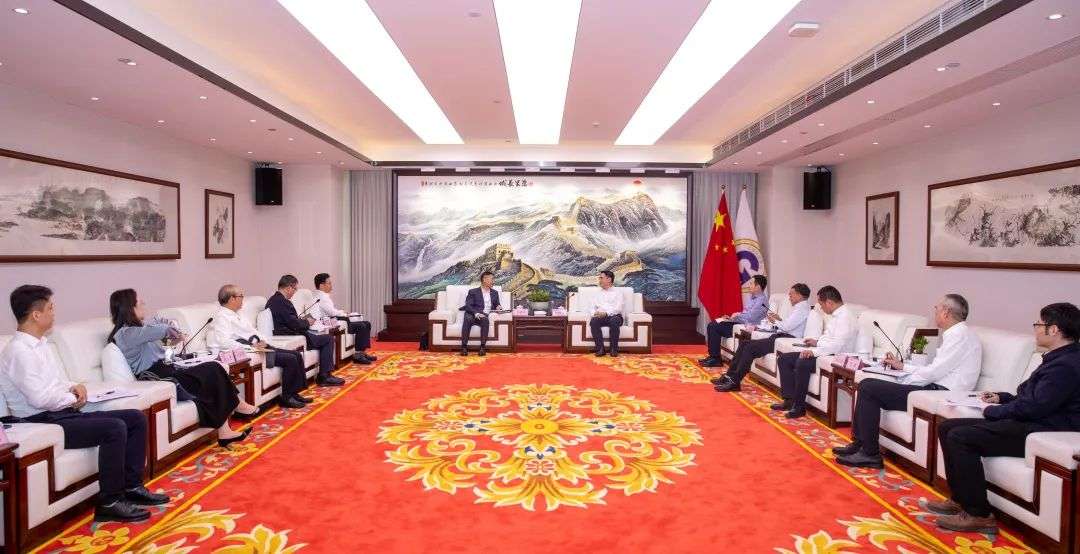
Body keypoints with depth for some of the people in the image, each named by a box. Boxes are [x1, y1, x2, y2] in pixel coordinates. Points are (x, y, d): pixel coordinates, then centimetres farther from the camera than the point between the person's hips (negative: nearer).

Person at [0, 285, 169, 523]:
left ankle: (132, 487, 4)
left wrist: (75, 387, 2)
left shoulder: (40, 343, 15)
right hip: (43, 422, -10)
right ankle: (110, 503, -18)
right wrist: (73, 399, -7)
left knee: (136, 418, 0)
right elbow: (40, 398, -24)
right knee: (114, 428, -29)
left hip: (64, 413, 10)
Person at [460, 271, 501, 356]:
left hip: (486, 316, 2)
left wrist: (498, 307, -1)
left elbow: (496, 306, 25)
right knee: (467, 318, -36)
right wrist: (476, 313, -21)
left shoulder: (495, 293, 23)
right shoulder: (473, 292, 10)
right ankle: (464, 347, -36)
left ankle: (483, 347, -37)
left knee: (485, 319, -35)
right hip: (473, 315, -1)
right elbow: (468, 306, -2)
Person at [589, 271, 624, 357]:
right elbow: (592, 307, 14)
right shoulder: (597, 293, 23)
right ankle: (600, 349, -29)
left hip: (614, 316, -3)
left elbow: (618, 308, -5)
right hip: (600, 317, 3)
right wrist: (594, 314, -11)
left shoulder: (617, 293, 10)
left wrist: (606, 313, -22)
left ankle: (614, 349, -28)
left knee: (614, 321, -38)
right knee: (593, 321, -32)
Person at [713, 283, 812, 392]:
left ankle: (734, 382, -18)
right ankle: (729, 375, -3)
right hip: (781, 336, 10)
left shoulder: (803, 308, -10)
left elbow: (787, 326, -20)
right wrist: (779, 319, 9)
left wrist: (775, 321, -3)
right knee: (744, 343, 1)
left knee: (750, 347, -21)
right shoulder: (799, 307, 22)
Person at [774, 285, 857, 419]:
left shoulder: (845, 317, -17)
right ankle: (790, 399, -1)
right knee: (783, 359, 2)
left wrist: (814, 351, -27)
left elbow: (837, 344, -27)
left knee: (802, 363, -34)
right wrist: (817, 342, 15)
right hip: (826, 352, 11)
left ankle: (799, 406, -20)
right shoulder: (837, 315, 15)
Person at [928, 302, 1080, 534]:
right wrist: (1002, 398, 14)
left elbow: (1033, 407, -23)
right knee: (947, 427, 2)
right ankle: (961, 499, 9)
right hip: (1029, 423, 11)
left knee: (960, 437, -24)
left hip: (1042, 432, -11)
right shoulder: (1059, 359, 17)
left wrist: (992, 411, -8)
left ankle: (978, 514, -14)